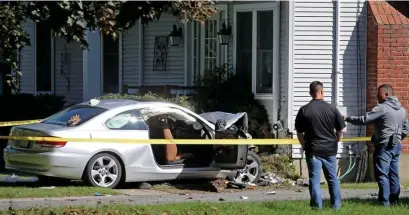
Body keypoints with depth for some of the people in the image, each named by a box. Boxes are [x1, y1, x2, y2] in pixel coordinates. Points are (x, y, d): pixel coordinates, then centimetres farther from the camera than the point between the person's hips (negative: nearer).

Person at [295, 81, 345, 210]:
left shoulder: (304, 110, -5)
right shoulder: (332, 108, -2)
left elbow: (299, 133, 0)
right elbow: (340, 130, 4)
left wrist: (304, 146, 14)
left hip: (313, 150, -2)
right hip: (330, 150, 2)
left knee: (314, 179, 2)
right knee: (332, 178, 13)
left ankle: (317, 205, -2)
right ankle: (336, 205, 18)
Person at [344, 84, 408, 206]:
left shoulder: (382, 108, -12)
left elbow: (364, 120, -14)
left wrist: (347, 118, -3)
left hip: (384, 146, -8)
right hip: (397, 146, 8)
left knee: (382, 175, -6)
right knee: (393, 174, 12)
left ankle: (384, 202, -9)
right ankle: (394, 200, 12)